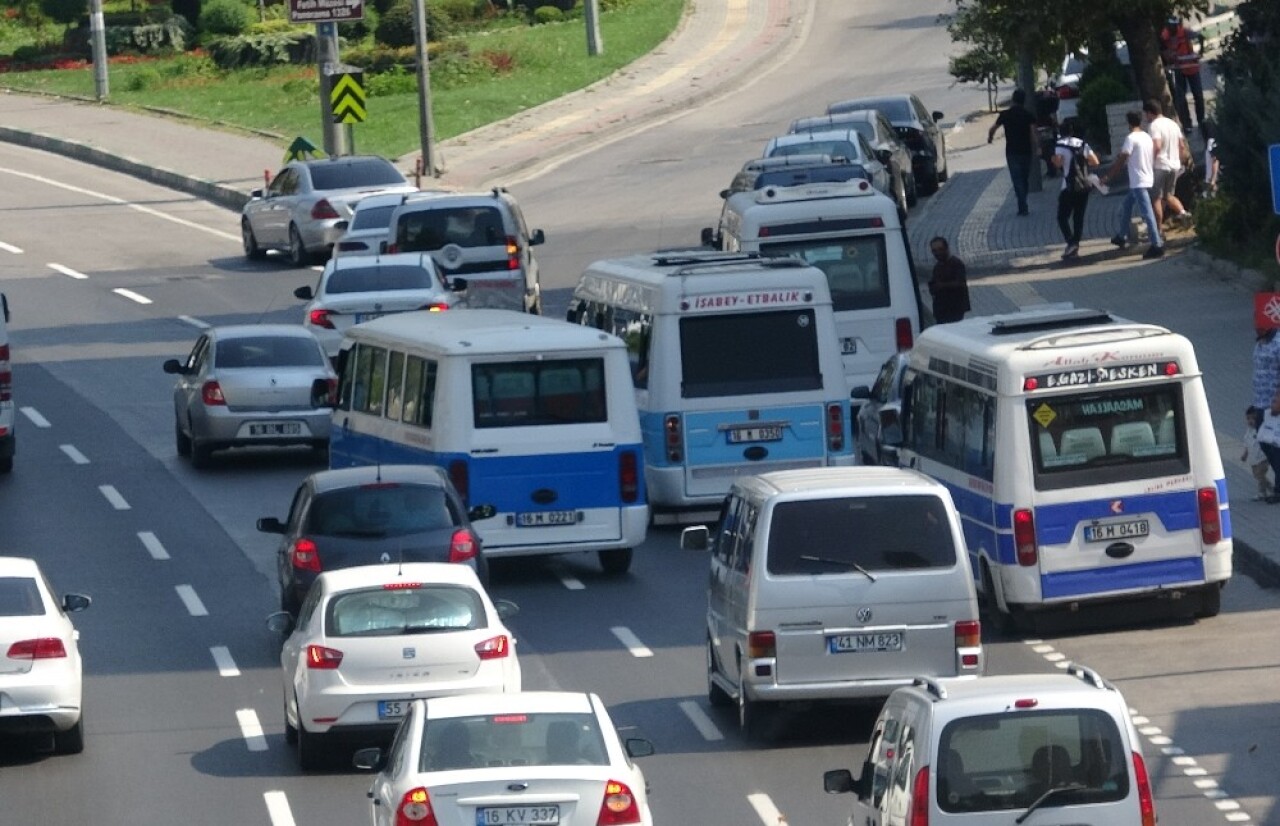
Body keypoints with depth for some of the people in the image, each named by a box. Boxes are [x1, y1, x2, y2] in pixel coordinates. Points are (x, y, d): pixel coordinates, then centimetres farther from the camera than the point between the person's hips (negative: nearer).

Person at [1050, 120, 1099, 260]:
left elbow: (1058, 163, -21)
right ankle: (1075, 248, 10)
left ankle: (1071, 243, -16)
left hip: (1069, 188, -5)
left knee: (1062, 217, 3)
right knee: (1079, 217, 11)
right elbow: (1095, 162, 5)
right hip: (1084, 187, 5)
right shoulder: (1083, 145, 8)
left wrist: (1054, 160, 2)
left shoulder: (1061, 145, -6)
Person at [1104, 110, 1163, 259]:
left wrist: (1109, 176, -2)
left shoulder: (1131, 138, -14)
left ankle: (1157, 245, -14)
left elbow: (1121, 161, -14)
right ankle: (1122, 237, 33)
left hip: (1138, 182, -9)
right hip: (1147, 179, 9)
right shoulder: (1147, 137, 10)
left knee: (1147, 213, -10)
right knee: (1126, 207, 23)